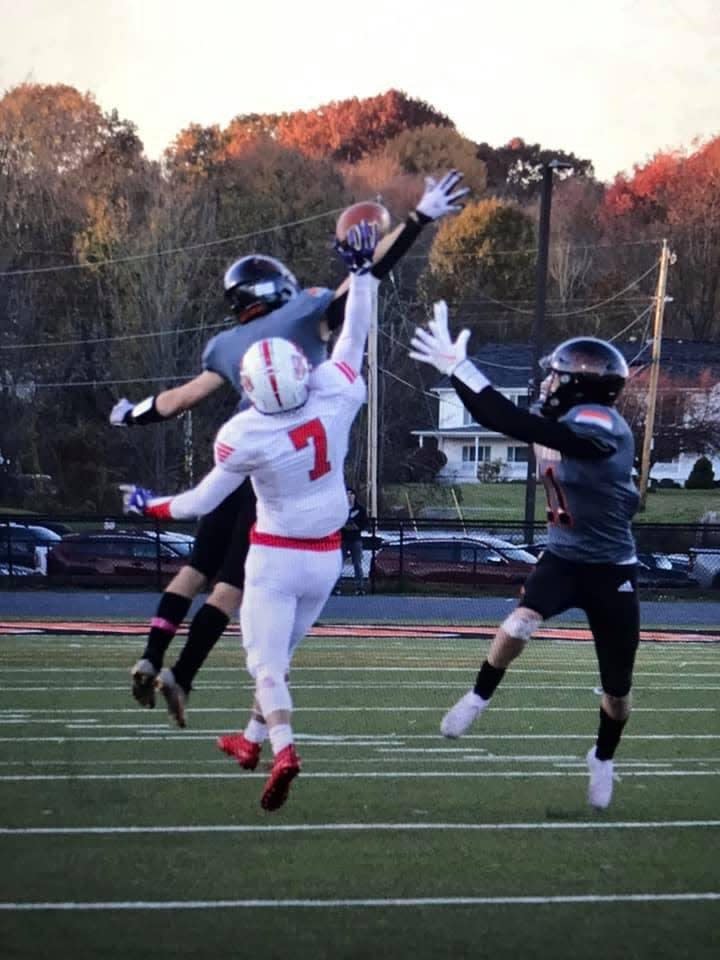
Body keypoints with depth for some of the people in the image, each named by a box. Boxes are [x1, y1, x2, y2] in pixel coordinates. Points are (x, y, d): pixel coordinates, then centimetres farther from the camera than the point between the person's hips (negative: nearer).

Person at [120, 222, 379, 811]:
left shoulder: (246, 437, -20)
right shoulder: (336, 396, -14)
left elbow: (204, 501, -6)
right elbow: (355, 336, 3)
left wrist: (152, 507, 11)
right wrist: (363, 269, 12)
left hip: (275, 557, -5)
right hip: (325, 557, 5)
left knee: (267, 661, -4)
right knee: (283, 651, 20)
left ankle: (283, 749, -26)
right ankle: (253, 738, 32)